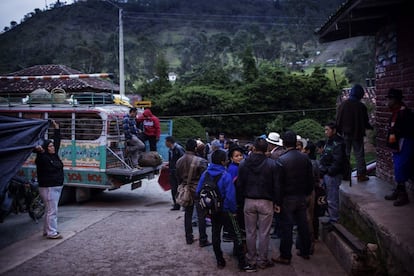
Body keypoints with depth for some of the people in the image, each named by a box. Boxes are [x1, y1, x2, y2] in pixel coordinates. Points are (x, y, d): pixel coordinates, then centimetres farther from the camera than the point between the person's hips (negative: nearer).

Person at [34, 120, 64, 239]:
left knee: (50, 210, 15)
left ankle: (47, 230, 24)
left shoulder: (54, 155, 11)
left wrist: (57, 128, 17)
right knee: (52, 211, -7)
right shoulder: (43, 158, -12)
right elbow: (40, 158, -36)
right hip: (48, 188, -9)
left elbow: (57, 141, 17)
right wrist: (40, 151, -58)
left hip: (57, 187, 9)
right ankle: (51, 233, -2)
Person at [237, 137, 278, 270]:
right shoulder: (271, 164, -10)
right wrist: (275, 200, 6)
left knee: (250, 232, 12)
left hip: (249, 202, 2)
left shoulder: (243, 164, -3)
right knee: (264, 233, 7)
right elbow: (275, 185, -8)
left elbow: (240, 184, 1)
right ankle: (262, 260, 14)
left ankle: (251, 259, 21)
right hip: (266, 202, -2)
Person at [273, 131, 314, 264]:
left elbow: (279, 183, -15)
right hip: (302, 197, 5)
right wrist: (307, 193, 19)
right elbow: (310, 179, 7)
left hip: (287, 198, -5)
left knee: (286, 227, 1)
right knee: (303, 224, 15)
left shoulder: (281, 160, -16)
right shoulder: (305, 157, 0)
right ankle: (305, 251, 28)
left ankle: (285, 256, 7)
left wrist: (278, 202, -10)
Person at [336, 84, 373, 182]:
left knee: (345, 154, 12)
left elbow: (338, 120, -5)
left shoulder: (343, 104, -9)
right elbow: (365, 122, -4)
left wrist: (339, 131, 8)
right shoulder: (361, 106, -13)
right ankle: (361, 175, 9)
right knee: (359, 155, 7)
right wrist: (371, 127, 16)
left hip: (345, 134, 2)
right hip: (357, 134, -2)